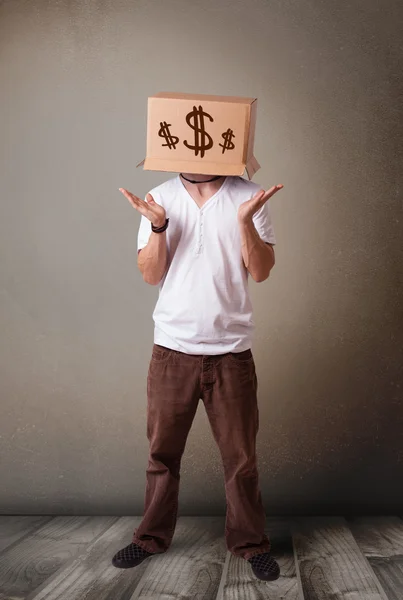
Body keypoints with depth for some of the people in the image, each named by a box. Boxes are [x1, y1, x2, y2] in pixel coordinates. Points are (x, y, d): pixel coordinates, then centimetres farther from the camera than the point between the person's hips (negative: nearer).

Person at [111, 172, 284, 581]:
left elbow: (261, 271, -4)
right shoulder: (160, 198, 2)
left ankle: (250, 542, 26)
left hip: (231, 351, -1)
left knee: (240, 455, 8)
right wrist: (158, 226, -16)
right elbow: (150, 275, 0)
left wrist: (245, 220, -18)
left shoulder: (249, 197, 0)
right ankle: (152, 536, 31)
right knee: (162, 451, 12)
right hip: (172, 348, 1)